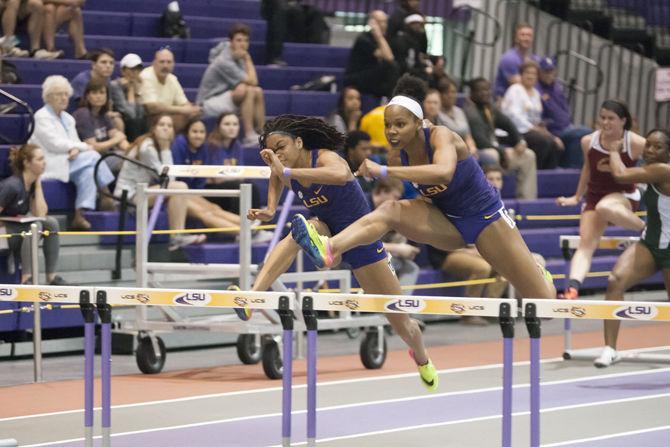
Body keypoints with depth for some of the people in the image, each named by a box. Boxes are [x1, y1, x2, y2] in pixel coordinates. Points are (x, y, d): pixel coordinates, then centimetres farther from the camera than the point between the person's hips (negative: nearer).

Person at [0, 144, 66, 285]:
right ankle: (26, 279, -34)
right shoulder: (12, 185, -22)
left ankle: (51, 277, -13)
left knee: (51, 222, -12)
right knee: (34, 225, -30)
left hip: (19, 231, 8)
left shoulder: (33, 183, 4)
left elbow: (40, 214, -7)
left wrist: (38, 183, -6)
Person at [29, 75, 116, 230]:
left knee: (88, 172, -24)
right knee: (92, 156, -20)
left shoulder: (67, 118, 19)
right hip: (51, 165, -7)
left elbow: (74, 142, 13)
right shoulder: (42, 117, -5)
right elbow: (54, 143, -15)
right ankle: (106, 195, -11)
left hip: (68, 161, 7)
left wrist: (76, 150, -14)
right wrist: (82, 147, -10)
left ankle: (79, 216, -29)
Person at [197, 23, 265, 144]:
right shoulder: (224, 61, -21)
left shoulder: (238, 57, 6)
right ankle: (249, 136, -29)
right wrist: (248, 59, -11)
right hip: (208, 104, -9)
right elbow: (252, 81, -21)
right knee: (249, 91, -26)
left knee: (258, 92, -1)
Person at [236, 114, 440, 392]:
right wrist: (270, 211, -5)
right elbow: (276, 176, 16)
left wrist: (286, 171, -56)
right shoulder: (283, 172, -10)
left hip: (362, 240, -4)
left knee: (402, 324, 4)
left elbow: (341, 175, -54)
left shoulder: (325, 158, -28)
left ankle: (421, 358, 39)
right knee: (296, 233, -34)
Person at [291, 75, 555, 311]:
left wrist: (384, 171, -50)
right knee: (390, 211, -25)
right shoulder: (399, 157, -10)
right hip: (447, 223, 4)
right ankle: (329, 250, -45)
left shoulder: (440, 136, -27)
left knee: (543, 299, 1)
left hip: (486, 218, -4)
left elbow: (444, 173, -49)